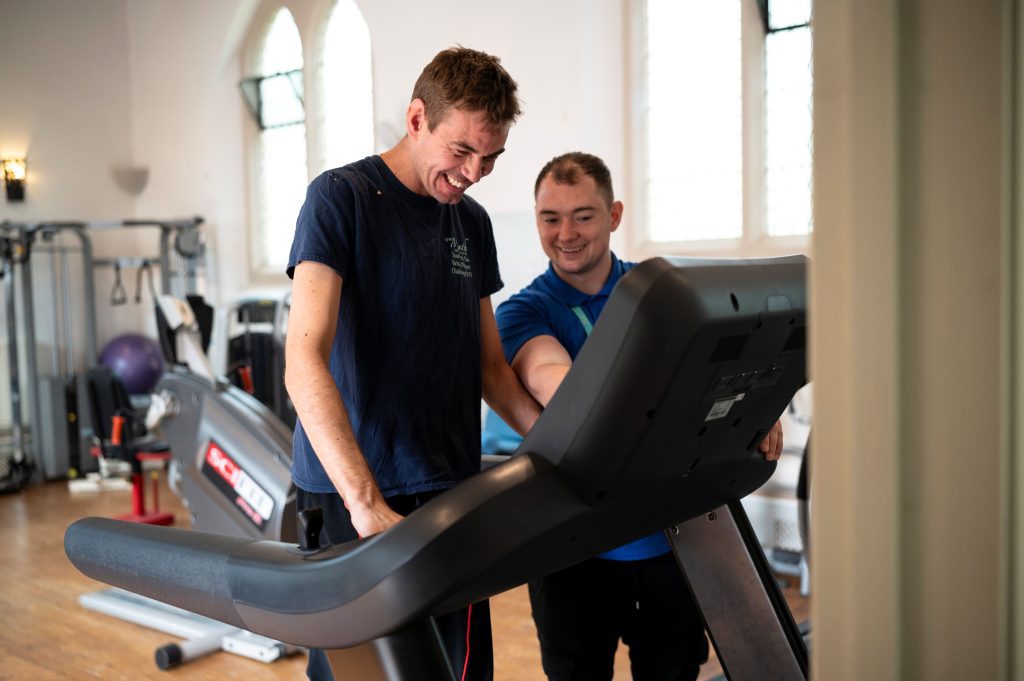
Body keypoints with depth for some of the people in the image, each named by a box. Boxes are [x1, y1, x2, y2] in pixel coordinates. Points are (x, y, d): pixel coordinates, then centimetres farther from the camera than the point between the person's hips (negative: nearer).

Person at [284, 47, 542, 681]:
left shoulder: (471, 222, 10)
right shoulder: (340, 197, -9)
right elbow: (304, 360, -20)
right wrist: (366, 503, -30)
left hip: (450, 489, 6)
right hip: (347, 495, -5)